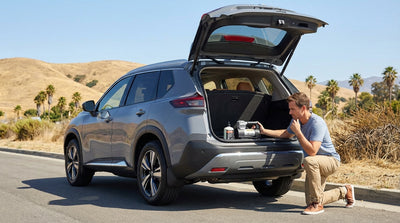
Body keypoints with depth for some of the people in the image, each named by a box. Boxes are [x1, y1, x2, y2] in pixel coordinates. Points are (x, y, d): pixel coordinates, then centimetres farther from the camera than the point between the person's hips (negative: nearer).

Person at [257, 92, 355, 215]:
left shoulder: (317, 123, -28)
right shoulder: (296, 120, -4)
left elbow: (312, 151, -37)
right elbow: (286, 134, 18)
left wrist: (298, 132, -33)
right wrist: (264, 131, 10)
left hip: (331, 160, -8)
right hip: (315, 166, 8)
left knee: (309, 161, -41)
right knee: (311, 202, 7)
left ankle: (317, 204, -27)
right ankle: (344, 191, 30)